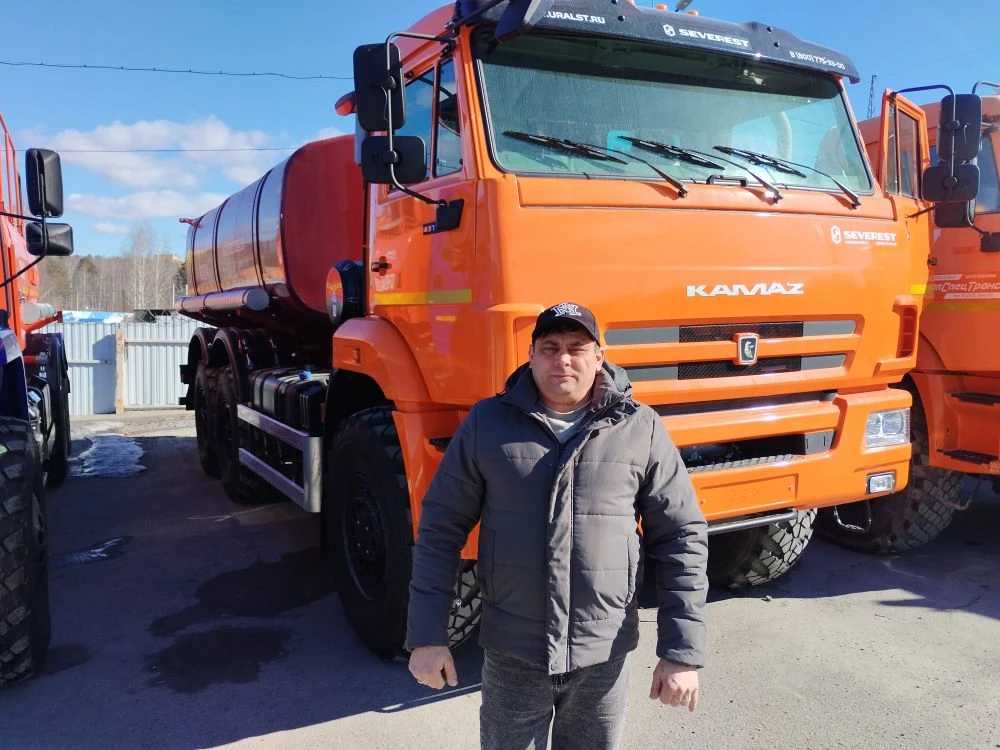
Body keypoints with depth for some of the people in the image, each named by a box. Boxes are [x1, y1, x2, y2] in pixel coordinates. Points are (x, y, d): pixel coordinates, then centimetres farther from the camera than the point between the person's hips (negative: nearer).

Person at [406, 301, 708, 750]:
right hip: (511, 654, 0)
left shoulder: (640, 430, -4)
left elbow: (681, 540, -2)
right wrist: (427, 635, -3)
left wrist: (682, 652, -5)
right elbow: (441, 530, 0)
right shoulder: (488, 423, -3)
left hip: (604, 655, 0)